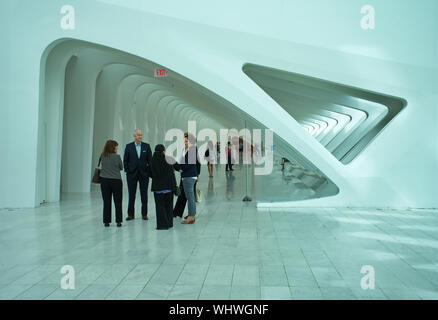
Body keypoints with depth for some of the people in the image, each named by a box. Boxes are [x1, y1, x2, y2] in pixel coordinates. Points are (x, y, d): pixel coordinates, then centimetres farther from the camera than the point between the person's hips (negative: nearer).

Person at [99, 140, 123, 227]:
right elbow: (121, 167, 2)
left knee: (106, 202, 8)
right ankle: (118, 221, 7)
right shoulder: (117, 157, -10)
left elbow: (101, 166, 11)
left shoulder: (102, 156, -1)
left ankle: (106, 221, 10)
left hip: (104, 181, 3)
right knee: (118, 202, 6)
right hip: (116, 181, -3)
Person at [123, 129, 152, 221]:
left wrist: (149, 171, -5)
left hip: (144, 174, 0)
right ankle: (130, 214, 13)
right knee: (131, 195, 5)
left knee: (144, 195, 5)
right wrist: (127, 171, -3)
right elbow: (125, 160, 4)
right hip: (132, 174, 0)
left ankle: (144, 214, 12)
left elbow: (150, 159, 3)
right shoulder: (129, 146, 2)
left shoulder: (146, 146, 3)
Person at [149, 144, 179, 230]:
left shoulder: (152, 161, -4)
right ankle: (169, 223, 19)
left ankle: (162, 224, 4)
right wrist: (174, 188, -5)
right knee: (168, 205, 13)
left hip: (157, 187, 1)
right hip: (168, 187, -1)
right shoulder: (167, 161, -10)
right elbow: (172, 175, -10)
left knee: (160, 206, 8)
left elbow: (151, 174, 4)